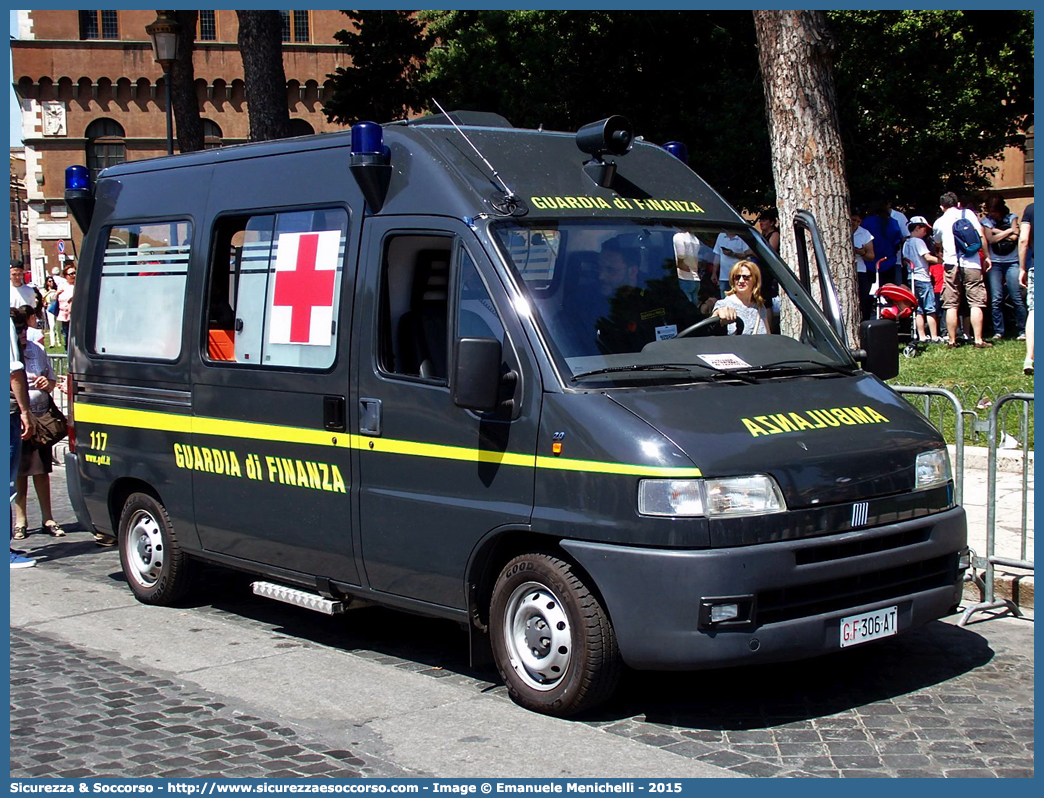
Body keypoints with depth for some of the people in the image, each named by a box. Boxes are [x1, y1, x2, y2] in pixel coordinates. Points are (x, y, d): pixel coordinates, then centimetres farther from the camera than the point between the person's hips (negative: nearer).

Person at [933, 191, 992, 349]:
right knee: (975, 303, 0)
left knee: (951, 305, 5)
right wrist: (986, 257, 6)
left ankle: (952, 341, 5)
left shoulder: (939, 222, 13)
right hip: (971, 264, -1)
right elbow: (981, 235, 0)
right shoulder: (967, 213, 7)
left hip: (951, 265, 1)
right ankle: (978, 340, -4)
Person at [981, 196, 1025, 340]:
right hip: (995, 263, 1)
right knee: (996, 300, -4)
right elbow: (990, 239, -7)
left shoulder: (1012, 218, 9)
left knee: (1017, 298, -6)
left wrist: (997, 231, -2)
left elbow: (1014, 237, -5)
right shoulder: (986, 221, 8)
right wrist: (1008, 231, -2)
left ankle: (1022, 331, -1)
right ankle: (998, 332, 3)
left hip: (1012, 262, -1)